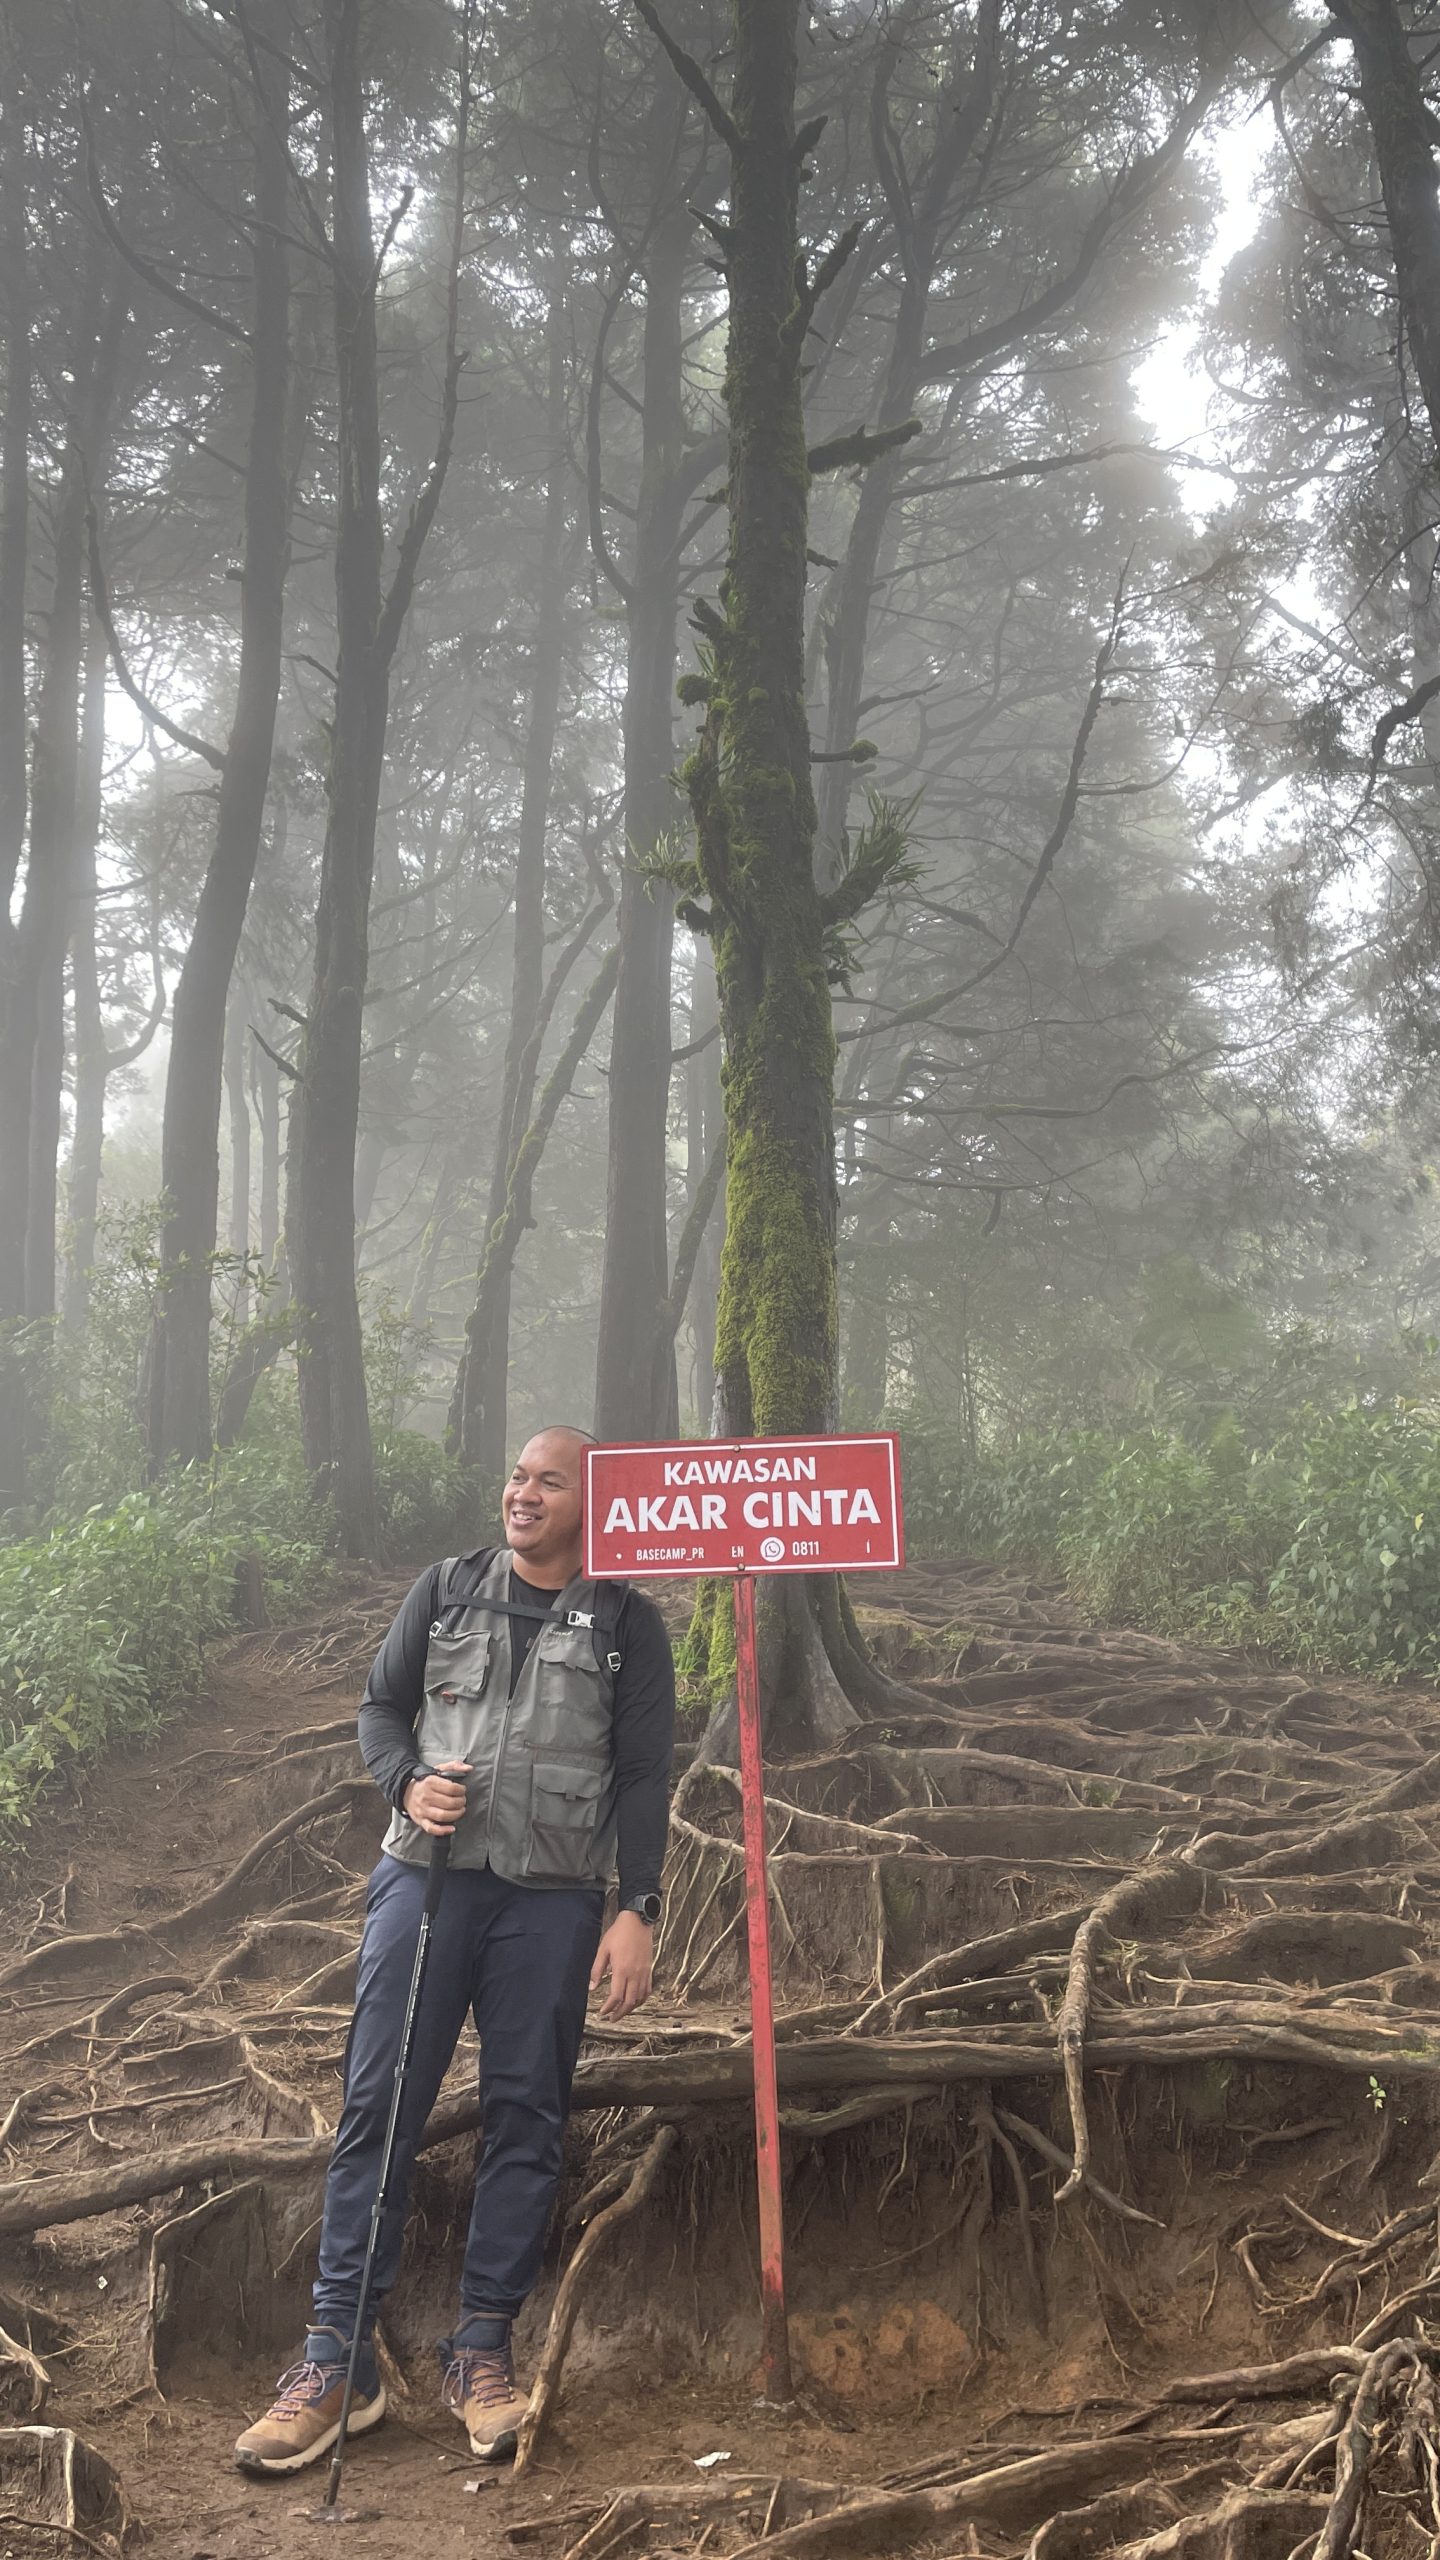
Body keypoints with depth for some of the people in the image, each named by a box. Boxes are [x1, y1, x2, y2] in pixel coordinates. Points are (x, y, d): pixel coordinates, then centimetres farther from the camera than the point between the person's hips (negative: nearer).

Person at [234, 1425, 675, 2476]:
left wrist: (639, 1911, -6)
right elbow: (382, 1705, 14)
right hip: (427, 1879, 1)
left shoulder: (627, 1623, 3)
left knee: (526, 2116, 4)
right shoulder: (448, 1590, 8)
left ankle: (482, 2349, 17)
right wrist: (409, 1783, -7)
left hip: (551, 1903, -1)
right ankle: (338, 2355, 6)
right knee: (379, 2103, -1)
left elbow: (644, 1777, 1)